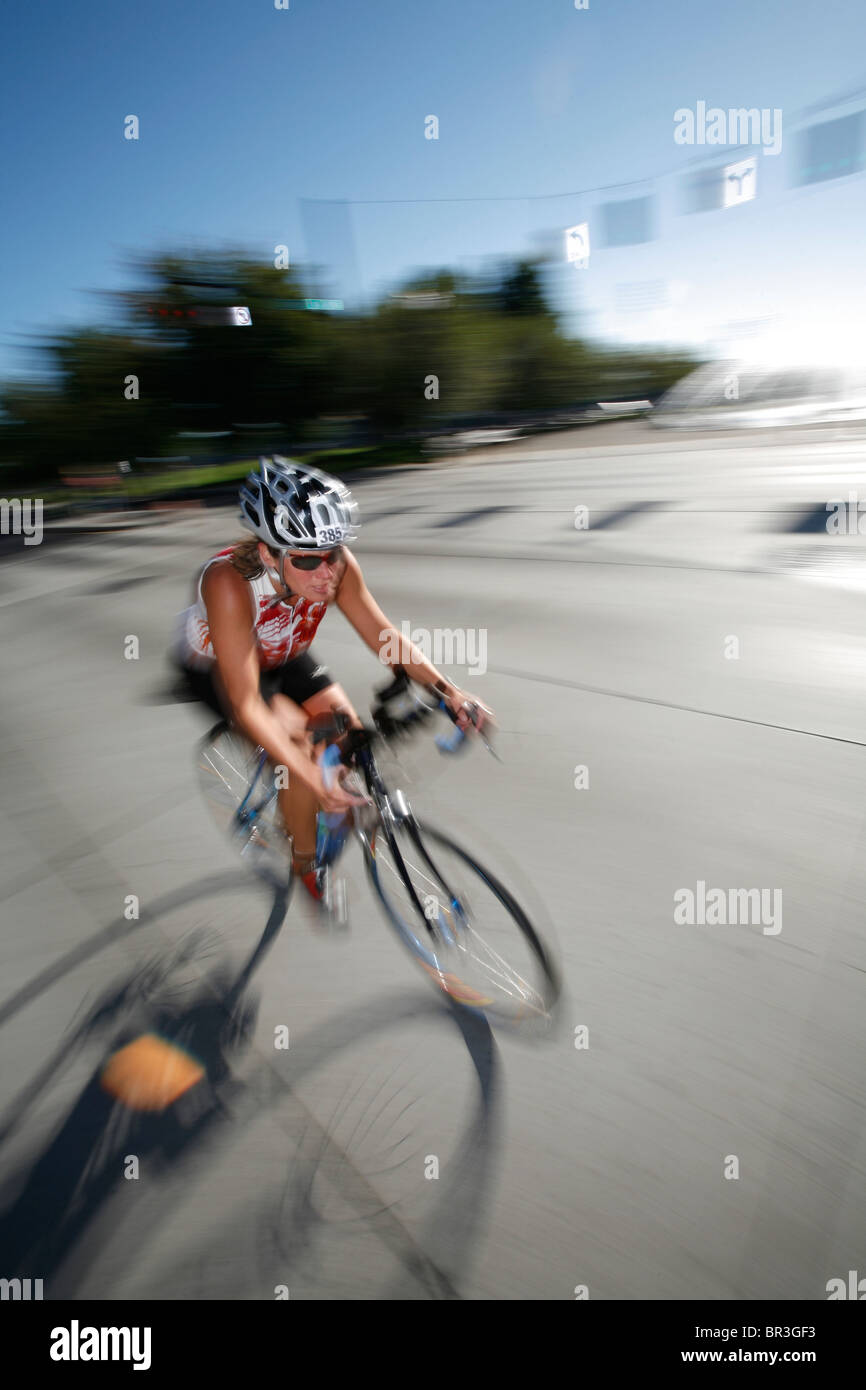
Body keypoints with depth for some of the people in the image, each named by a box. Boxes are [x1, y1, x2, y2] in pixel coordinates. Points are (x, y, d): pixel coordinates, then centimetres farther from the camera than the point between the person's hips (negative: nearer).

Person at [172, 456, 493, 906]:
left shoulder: (335, 565, -28)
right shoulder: (230, 581, -41)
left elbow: (385, 636, -23)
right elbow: (246, 704, -41)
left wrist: (447, 690, -37)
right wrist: (311, 778, -50)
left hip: (283, 655, 5)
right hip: (214, 666, -4)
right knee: (298, 741, -24)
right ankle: (306, 863, -1)